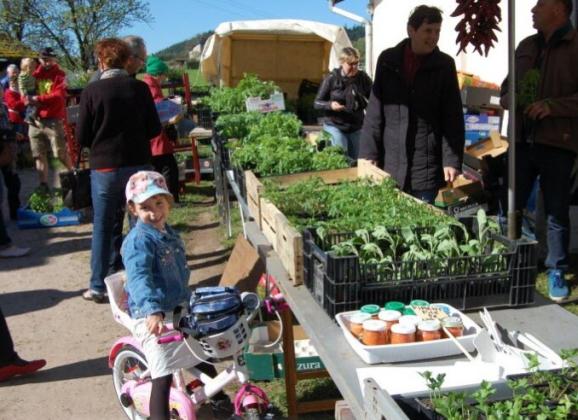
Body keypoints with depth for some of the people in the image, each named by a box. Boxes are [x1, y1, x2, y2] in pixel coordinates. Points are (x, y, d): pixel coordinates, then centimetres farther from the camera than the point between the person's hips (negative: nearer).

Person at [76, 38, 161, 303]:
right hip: (139, 166, 2)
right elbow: (154, 129, 2)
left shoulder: (91, 92, -9)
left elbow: (82, 137, -5)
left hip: (105, 168, -2)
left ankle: (99, 286, 10)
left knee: (103, 227, 7)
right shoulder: (140, 89, -4)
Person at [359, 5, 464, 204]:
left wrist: (452, 160, -9)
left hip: (427, 168, -1)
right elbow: (374, 112, 4)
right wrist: (369, 153, -3)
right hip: (389, 164, 1)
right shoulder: (388, 60, 4)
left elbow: (453, 118, -1)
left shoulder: (444, 65, 1)